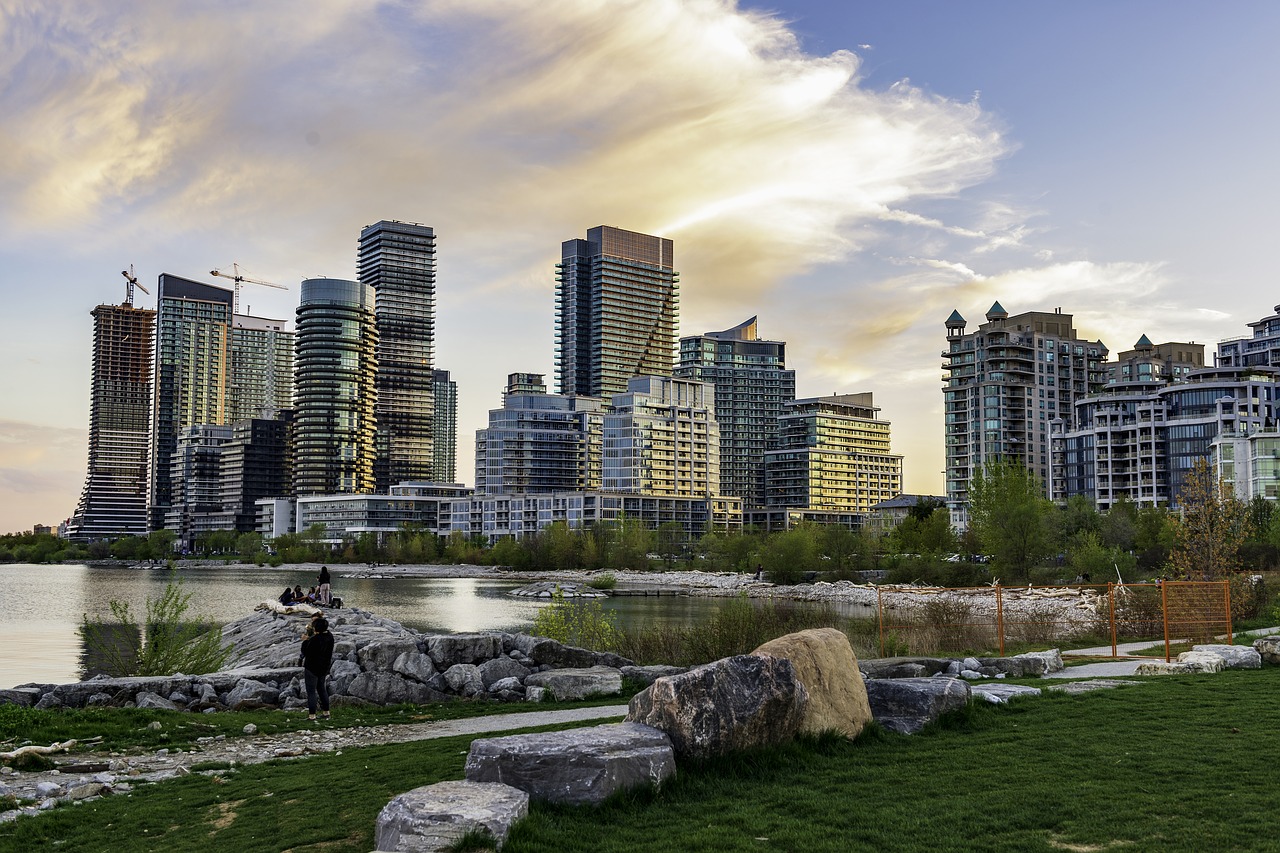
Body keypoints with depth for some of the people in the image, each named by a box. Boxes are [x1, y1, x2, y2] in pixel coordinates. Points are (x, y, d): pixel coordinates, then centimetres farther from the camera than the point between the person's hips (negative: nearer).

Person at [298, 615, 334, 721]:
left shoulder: (314, 639, -26)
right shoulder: (329, 636, -3)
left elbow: (305, 652, -17)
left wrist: (305, 641, -4)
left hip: (312, 668, -8)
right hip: (324, 668, 8)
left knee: (311, 691, 0)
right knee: (322, 689, 20)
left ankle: (311, 715, 0)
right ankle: (326, 712, 25)